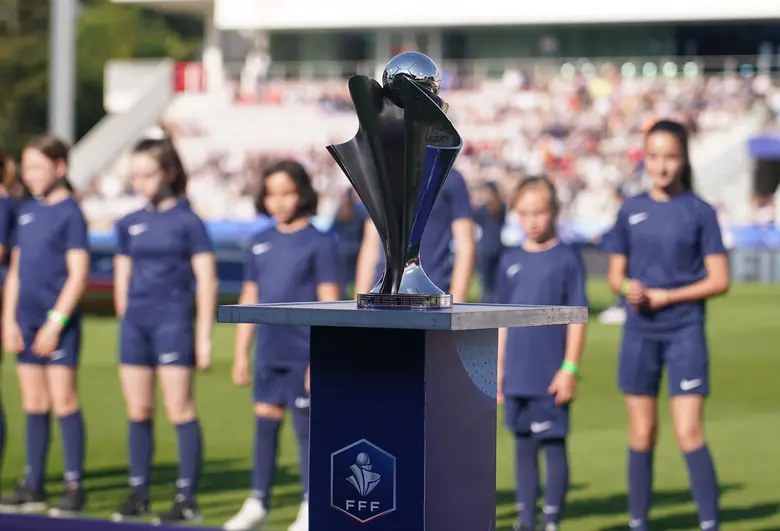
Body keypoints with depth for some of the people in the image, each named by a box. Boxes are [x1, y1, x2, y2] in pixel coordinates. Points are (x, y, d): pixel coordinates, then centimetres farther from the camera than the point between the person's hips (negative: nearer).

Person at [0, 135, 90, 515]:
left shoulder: (70, 213, -6)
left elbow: (78, 274, -11)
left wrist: (56, 322, -15)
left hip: (59, 321, -7)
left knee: (63, 401, -6)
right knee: (33, 405, 9)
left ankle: (75, 486, 0)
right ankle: (33, 486, 15)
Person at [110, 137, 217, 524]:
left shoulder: (188, 221, -4)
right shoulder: (129, 224, 11)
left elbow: (206, 280, -5)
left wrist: (203, 336, -7)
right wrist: (124, 321, 14)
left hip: (173, 320, -5)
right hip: (135, 323, 5)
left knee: (179, 409, -5)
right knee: (137, 412, 8)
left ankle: (187, 498, -2)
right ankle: (138, 495, 16)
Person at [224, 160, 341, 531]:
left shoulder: (319, 244, -5)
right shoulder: (260, 244, 11)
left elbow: (329, 305, -8)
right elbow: (249, 300, 15)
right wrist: (241, 353, 12)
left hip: (303, 354, -5)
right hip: (268, 353, 5)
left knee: (306, 427, 0)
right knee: (265, 421, 10)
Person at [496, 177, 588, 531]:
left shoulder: (566, 259, -4)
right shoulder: (510, 261, 9)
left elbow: (577, 317, -5)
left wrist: (570, 368, -11)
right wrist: (498, 368, 11)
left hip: (551, 377, -5)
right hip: (517, 375, 5)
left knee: (553, 445, 0)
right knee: (523, 446, 10)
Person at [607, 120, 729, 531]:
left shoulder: (699, 212, -2)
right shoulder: (631, 211, 7)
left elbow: (719, 280, -4)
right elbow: (615, 275, 12)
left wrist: (665, 296, -12)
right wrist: (628, 287, -11)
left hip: (684, 332, -3)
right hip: (639, 333, 3)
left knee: (689, 432, -10)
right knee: (642, 434, 8)